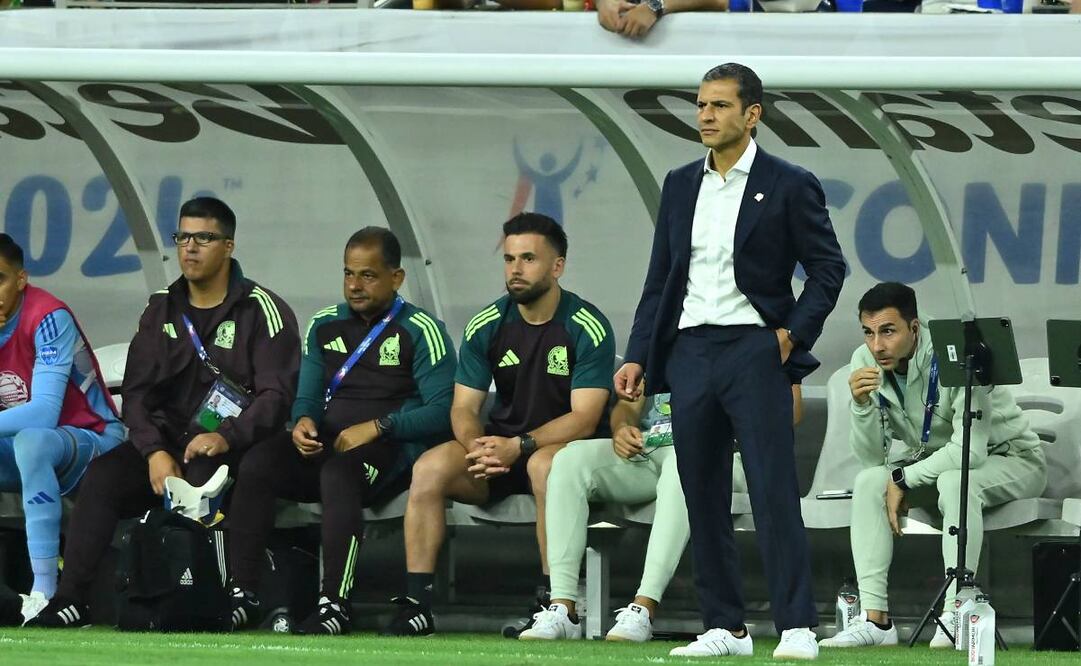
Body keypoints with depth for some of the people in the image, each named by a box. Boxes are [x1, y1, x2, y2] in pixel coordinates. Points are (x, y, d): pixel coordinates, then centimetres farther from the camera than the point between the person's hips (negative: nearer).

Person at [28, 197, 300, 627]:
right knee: (105, 474, -23)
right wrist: (154, 452, -12)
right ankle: (69, 600, -28)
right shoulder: (162, 311, 15)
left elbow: (276, 394, -10)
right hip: (165, 441, 4)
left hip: (234, 447, -4)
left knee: (202, 471, -38)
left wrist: (226, 438, -27)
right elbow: (136, 392, 7)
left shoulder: (262, 311, -1)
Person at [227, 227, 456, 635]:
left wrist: (378, 427, -19)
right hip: (325, 446, 6)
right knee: (256, 464, -22)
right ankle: (242, 597, -24)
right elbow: (307, 397, 19)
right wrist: (303, 422, -6)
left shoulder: (420, 332, -1)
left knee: (338, 472, -38)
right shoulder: (325, 326, 18)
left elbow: (443, 411, -10)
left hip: (391, 451, -6)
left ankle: (335, 605, -40)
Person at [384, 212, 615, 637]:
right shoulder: (487, 326, 2)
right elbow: (464, 408, 1)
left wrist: (518, 447, -29)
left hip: (565, 444, -4)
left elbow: (584, 419, -17)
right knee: (429, 469, -23)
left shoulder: (587, 328, -11)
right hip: (500, 445, 4)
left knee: (546, 465, -39)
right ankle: (416, 604, -23)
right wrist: (477, 447, -23)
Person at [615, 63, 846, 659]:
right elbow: (660, 279, 16)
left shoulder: (788, 186, 0)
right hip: (689, 353, 5)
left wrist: (796, 332, -9)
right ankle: (724, 627, 11)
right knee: (704, 498, 5)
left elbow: (828, 267, 3)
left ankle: (797, 627, -11)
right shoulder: (680, 186, 14)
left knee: (774, 492, -10)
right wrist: (637, 357, 9)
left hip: (754, 348, -5)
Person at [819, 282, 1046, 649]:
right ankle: (875, 618, -23)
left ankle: (957, 614, -33)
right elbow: (872, 457, -14)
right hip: (932, 462, 6)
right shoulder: (867, 362, -12)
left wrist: (904, 479, -26)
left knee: (955, 480, -36)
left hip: (1009, 460, -6)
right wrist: (861, 404, -31)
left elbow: (971, 451, -32)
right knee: (868, 481, -19)